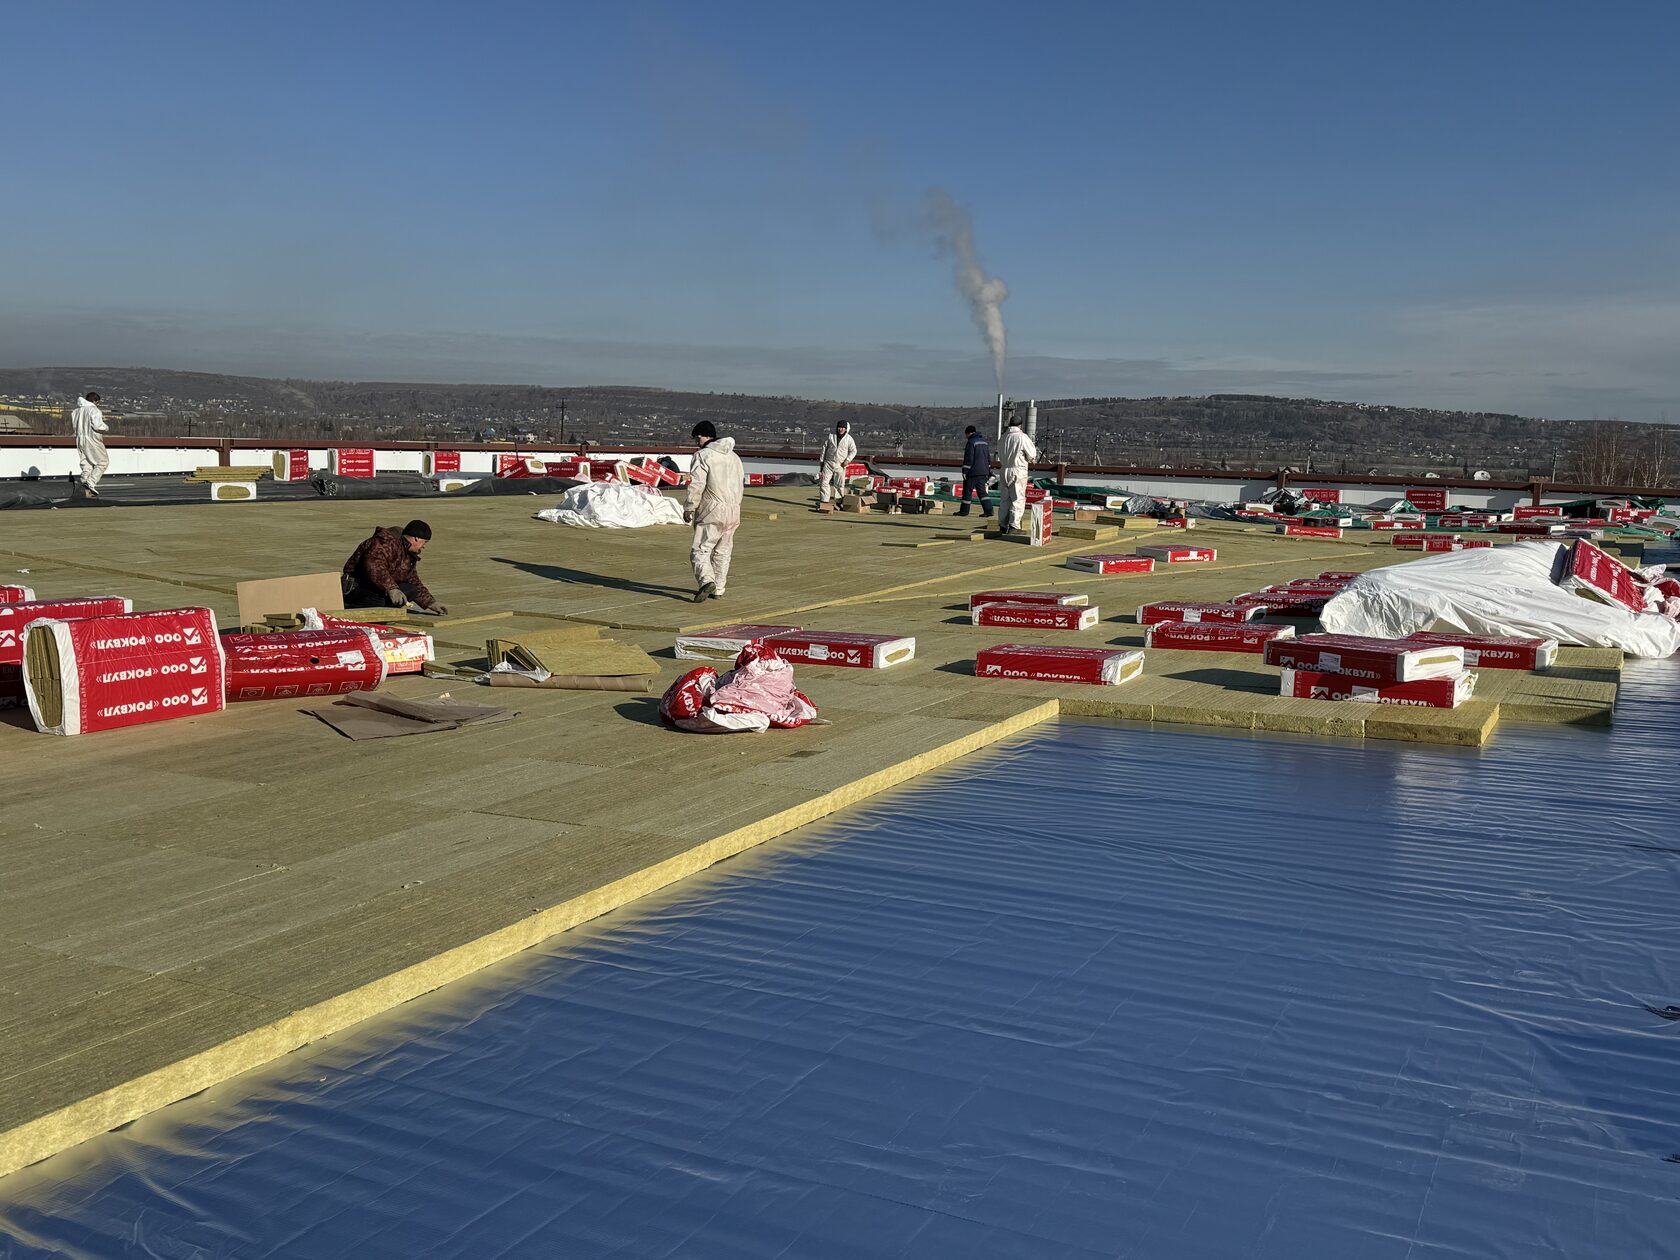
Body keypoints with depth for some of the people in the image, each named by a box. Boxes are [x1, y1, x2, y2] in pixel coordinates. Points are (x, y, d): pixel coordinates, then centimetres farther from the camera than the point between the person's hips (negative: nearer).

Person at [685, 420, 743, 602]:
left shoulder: (703, 455, -8)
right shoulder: (734, 457, 16)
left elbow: (696, 485, -15)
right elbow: (740, 483, 20)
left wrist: (689, 507, -9)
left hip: (711, 512, -7)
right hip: (733, 512, 7)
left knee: (701, 549, -6)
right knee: (722, 552, 14)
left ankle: (707, 580, -27)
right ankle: (718, 589, 18)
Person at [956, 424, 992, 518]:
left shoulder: (971, 442, -11)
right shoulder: (984, 441, 15)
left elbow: (968, 458, -16)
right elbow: (988, 458, 19)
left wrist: (964, 471, -13)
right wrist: (989, 471, 22)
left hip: (973, 471, -8)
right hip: (983, 471, 8)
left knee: (967, 490, 1)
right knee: (981, 491, 8)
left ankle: (964, 511, 5)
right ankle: (988, 510, -4)